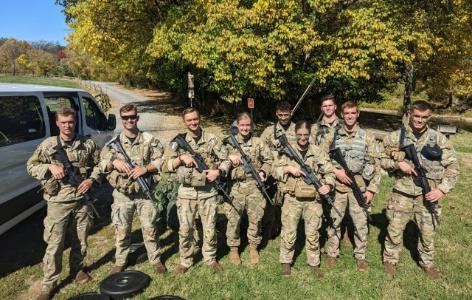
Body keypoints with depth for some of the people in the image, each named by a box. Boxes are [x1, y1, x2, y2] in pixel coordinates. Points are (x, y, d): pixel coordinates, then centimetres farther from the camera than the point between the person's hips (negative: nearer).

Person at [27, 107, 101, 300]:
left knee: (80, 241, 16)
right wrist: (50, 167, -15)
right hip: (58, 202, -2)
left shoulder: (87, 144, 0)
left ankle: (78, 269, 40)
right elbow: (31, 167, 2)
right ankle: (48, 284, 20)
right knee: (54, 245, 3)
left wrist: (92, 179, -6)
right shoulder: (48, 145, -4)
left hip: (81, 201, 2)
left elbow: (99, 164, 10)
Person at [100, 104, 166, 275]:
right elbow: (102, 164, 2)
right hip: (122, 194, 1)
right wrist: (114, 162, -18)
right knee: (121, 231, 12)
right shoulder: (114, 142, 3)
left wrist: (145, 168, -18)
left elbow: (161, 161, -3)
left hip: (145, 193, -1)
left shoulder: (149, 139, -1)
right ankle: (120, 262, 31)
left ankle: (156, 260, 25)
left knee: (150, 229, 8)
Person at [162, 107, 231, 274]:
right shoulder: (178, 141, -1)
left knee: (210, 229, 11)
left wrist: (218, 171, -14)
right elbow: (165, 166, -4)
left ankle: (210, 258, 32)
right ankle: (185, 260, 29)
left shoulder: (211, 139, 0)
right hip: (186, 193, 0)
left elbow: (226, 160, 4)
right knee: (185, 230, 9)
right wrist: (181, 157, -19)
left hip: (208, 192, 0)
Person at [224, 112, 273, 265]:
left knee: (256, 218, 8)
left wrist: (263, 172, -4)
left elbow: (269, 160, 11)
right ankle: (233, 248, 22)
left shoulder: (258, 142, 7)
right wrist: (229, 157, -15)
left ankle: (253, 247, 27)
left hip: (254, 186, 1)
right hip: (235, 186, -1)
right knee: (233, 219, 5)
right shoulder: (230, 142, 4)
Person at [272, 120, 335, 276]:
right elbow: (275, 170, 1)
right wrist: (289, 169, -15)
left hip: (313, 200, 1)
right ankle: (286, 262, 25)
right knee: (289, 233, 6)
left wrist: (328, 185, -15)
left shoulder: (318, 152, 2)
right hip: (292, 199, -1)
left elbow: (329, 172, 3)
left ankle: (314, 263, 28)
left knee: (313, 234, 11)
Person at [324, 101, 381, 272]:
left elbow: (376, 165, -1)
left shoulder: (367, 138, -1)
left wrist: (372, 189, -6)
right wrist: (336, 171, -11)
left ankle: (360, 256, 27)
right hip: (338, 186, 1)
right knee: (334, 221, 10)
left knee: (361, 223, 9)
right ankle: (332, 253, 27)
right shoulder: (334, 136, 3)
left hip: (359, 187, -1)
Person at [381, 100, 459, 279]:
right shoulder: (396, 137, -3)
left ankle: (427, 264, 37)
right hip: (402, 192, -1)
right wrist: (398, 163, -16)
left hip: (428, 194, 1)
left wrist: (442, 189, -9)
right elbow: (382, 160, 3)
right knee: (395, 230, 7)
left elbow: (452, 166, 0)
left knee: (428, 232, 15)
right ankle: (390, 261, 27)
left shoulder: (439, 139, -1)